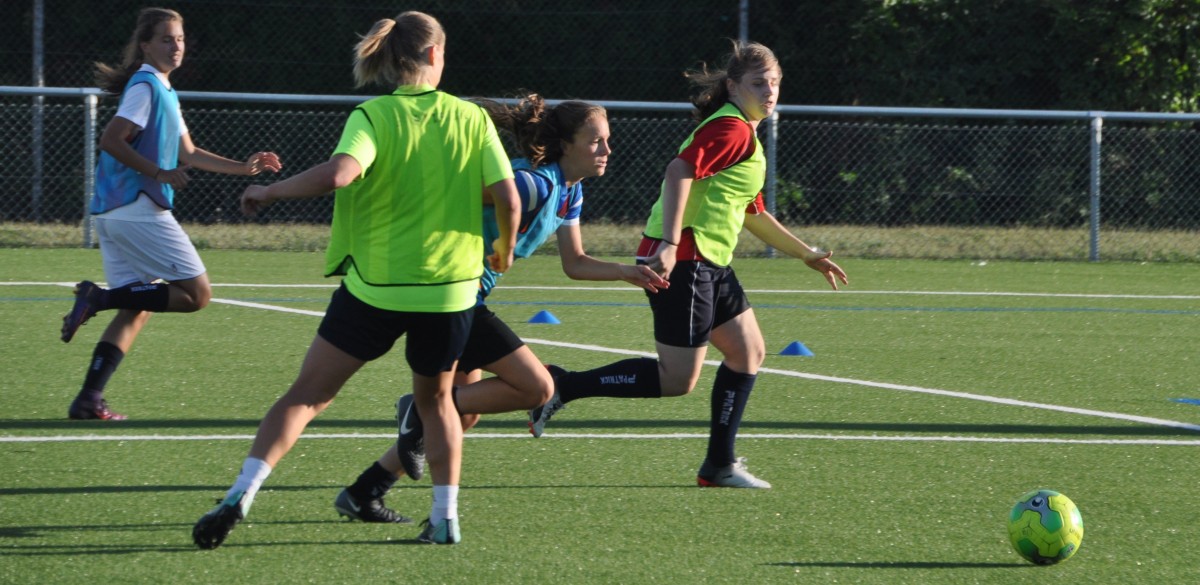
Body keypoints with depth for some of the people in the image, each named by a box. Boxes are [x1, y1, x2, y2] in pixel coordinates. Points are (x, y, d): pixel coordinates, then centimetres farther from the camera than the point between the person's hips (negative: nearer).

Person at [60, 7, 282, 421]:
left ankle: (89, 399, 2)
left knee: (138, 307, 10)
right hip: (138, 210, -10)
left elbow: (188, 154, 30)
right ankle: (99, 298, -13)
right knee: (196, 293, -6)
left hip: (114, 214, 10)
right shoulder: (146, 87, -8)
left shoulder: (164, 91, 22)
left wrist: (243, 168, 28)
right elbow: (111, 140, -18)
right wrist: (159, 174, -22)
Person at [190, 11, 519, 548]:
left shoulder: (373, 116, -7)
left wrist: (270, 192, -12)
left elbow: (340, 173, -25)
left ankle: (241, 495, -11)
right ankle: (445, 517, 17)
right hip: (450, 287, 2)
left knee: (306, 395, 3)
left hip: (375, 286, -2)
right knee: (435, 400, 25)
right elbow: (506, 196, -4)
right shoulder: (472, 119, 1)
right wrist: (504, 248, 16)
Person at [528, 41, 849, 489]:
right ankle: (564, 386, -4)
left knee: (748, 351, 12)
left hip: (710, 266, 11)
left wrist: (808, 255, 33)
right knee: (677, 380, -10)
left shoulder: (742, 133, 21)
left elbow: (752, 216, 31)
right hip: (683, 262, -11)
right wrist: (669, 244, -34)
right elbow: (680, 171, -26)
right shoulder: (732, 129, -12)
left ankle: (720, 465, 16)